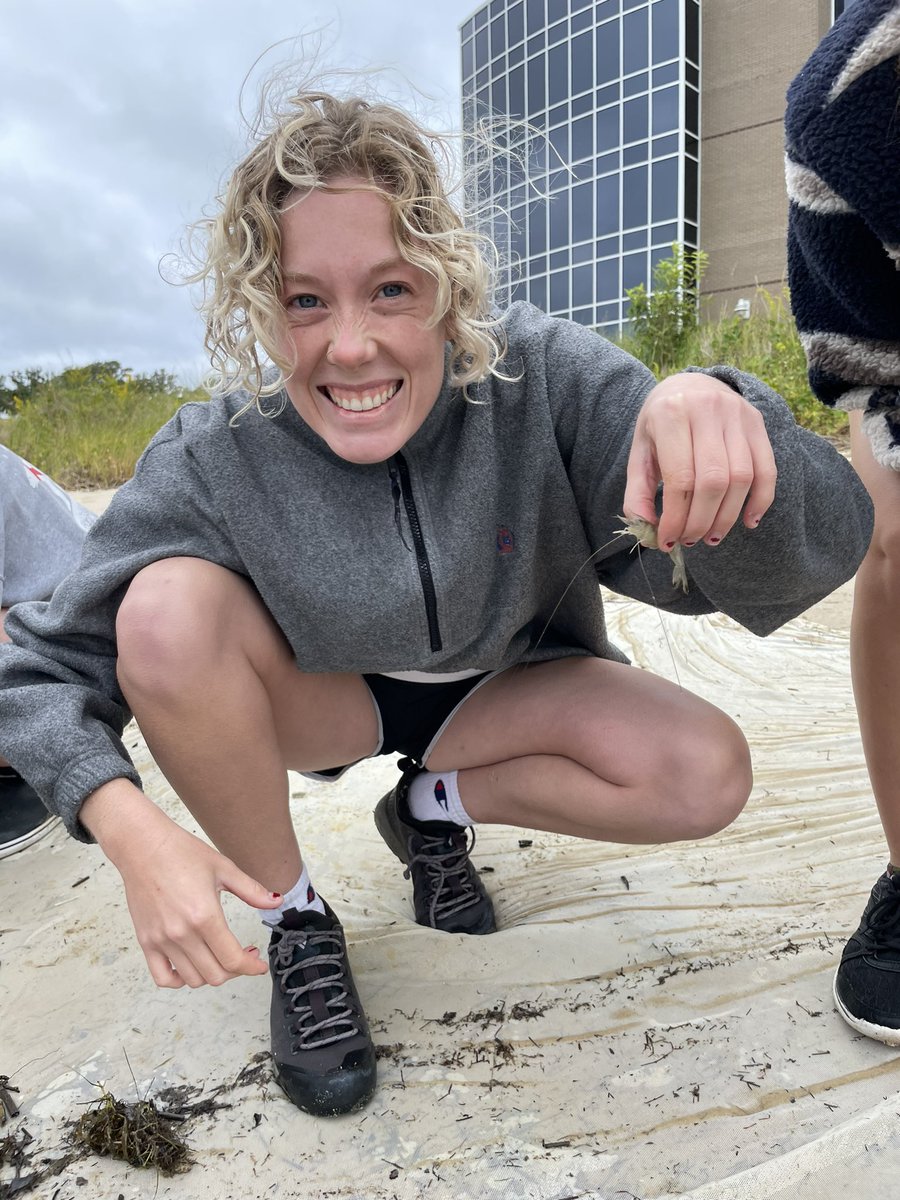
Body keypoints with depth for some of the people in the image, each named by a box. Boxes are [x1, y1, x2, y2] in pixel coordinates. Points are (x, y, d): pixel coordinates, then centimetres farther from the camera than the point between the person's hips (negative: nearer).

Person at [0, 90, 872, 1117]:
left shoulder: (540, 377, -26)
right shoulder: (211, 463, -25)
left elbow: (806, 560, -31)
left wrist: (720, 415, -53)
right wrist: (128, 829, -36)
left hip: (505, 684, 1)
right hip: (322, 699, 0)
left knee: (708, 776, -21)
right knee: (169, 606, -30)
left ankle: (438, 804, 6)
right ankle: (294, 921, -5)